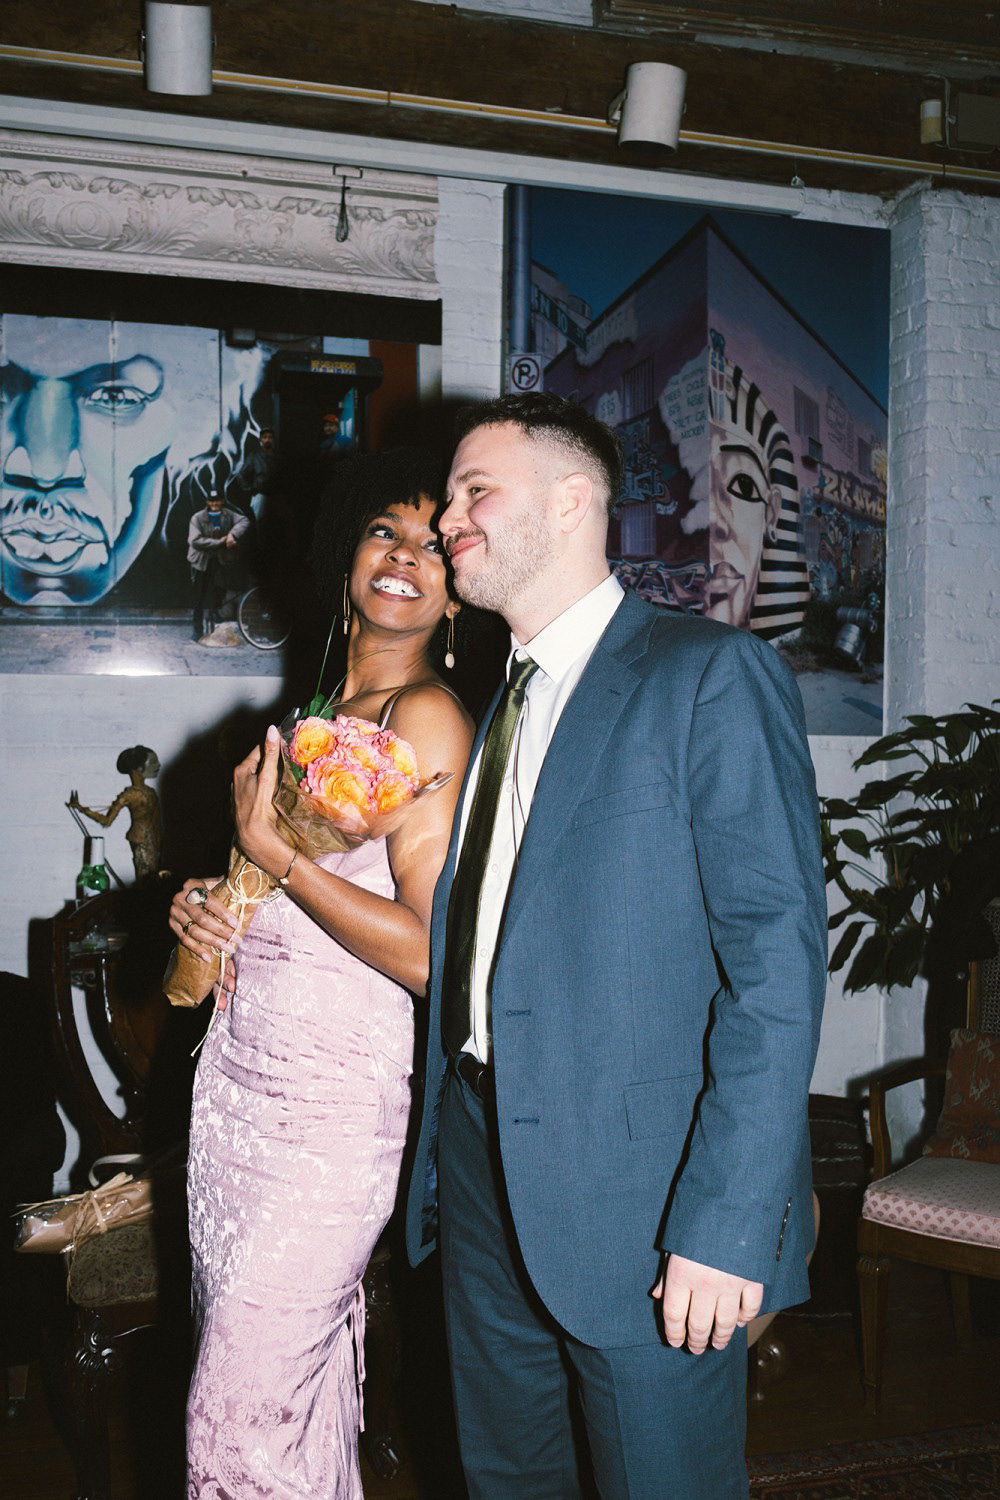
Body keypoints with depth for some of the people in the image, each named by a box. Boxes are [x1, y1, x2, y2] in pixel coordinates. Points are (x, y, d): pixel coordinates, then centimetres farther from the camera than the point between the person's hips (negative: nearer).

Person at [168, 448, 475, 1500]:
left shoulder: (428, 716, -12)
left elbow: (427, 953, -19)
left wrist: (271, 852, -15)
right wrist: (202, 906, 4)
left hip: (334, 1102, -7)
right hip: (236, 1073, 7)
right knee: (299, 1387, 15)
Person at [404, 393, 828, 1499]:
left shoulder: (711, 675, -10)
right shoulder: (506, 703, 15)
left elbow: (778, 953, -17)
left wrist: (729, 1221, -21)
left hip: (637, 1191, -7)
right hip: (483, 1161, 7)